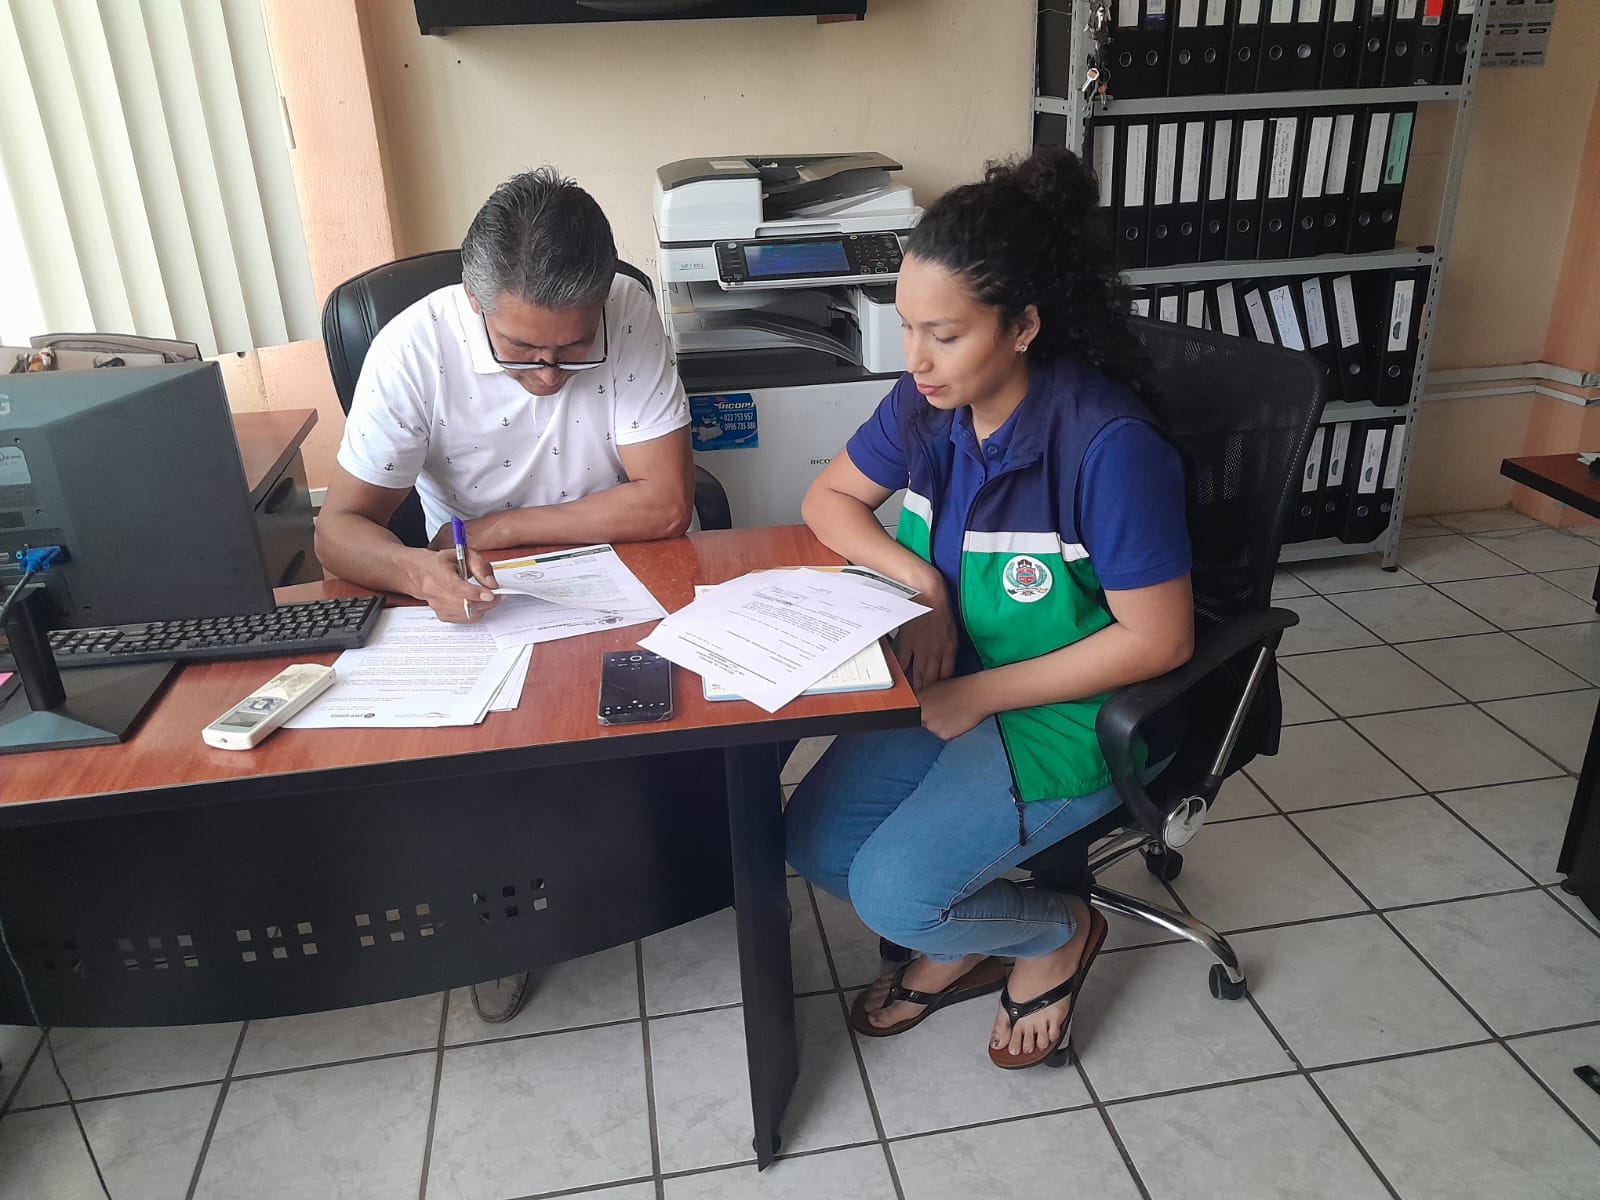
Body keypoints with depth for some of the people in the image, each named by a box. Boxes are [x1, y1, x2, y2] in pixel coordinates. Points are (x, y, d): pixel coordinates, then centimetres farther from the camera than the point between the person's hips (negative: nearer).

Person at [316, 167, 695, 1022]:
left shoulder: (629, 316, -18)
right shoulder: (415, 348, -18)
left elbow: (665, 503, -21)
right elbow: (339, 529, -16)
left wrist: (493, 529, -20)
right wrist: (421, 571, -39)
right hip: (474, 604, 0)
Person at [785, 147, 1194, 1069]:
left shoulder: (1108, 445, -26)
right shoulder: (926, 405, -7)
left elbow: (1159, 640, -22)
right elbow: (831, 498, 8)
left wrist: (976, 695, -20)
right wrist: (921, 581, -12)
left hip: (1076, 711, -6)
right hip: (952, 685, 7)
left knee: (894, 892, -16)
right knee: (818, 841, -5)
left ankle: (1059, 933, 14)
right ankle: (961, 947, 21)